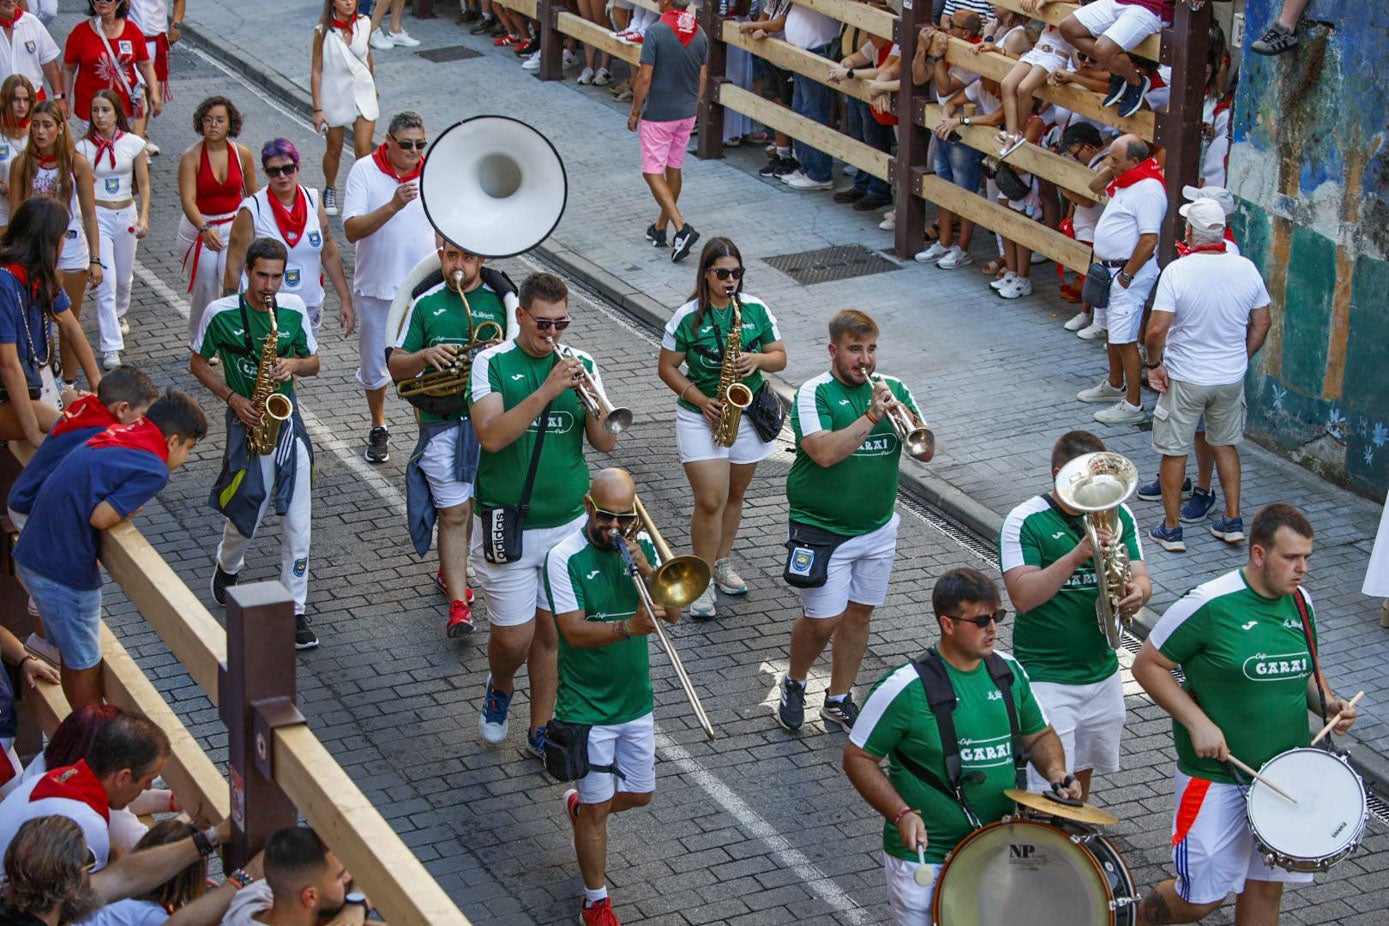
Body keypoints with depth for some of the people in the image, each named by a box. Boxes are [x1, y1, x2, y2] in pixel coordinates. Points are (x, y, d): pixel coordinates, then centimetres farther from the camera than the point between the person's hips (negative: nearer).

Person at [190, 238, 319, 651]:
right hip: (247, 420, -2)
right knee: (247, 513, 7)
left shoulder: (294, 309, 0)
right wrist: (232, 397, -10)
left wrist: (293, 364, -13)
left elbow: (314, 362, 10)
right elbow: (197, 363, 3)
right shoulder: (221, 314, -7)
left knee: (298, 523, -2)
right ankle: (227, 566, 42)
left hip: (287, 419, 2)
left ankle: (295, 610, 7)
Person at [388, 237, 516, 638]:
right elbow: (396, 367, 4)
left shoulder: (502, 300, 2)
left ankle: (451, 572, 39)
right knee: (454, 514, -6)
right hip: (441, 422, -1)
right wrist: (425, 356, -17)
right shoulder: (426, 303, 3)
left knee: (467, 505, 15)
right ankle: (459, 604, -5)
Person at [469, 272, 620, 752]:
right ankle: (500, 687, 33)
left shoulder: (581, 365, 3)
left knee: (550, 634, 11)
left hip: (568, 524, 3)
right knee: (514, 638, -1)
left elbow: (606, 443, -2)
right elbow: (491, 436, -22)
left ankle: (541, 730, 25)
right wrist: (546, 392, -29)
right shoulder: (492, 363, -7)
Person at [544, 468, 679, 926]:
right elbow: (574, 631, -23)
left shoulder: (640, 544, -2)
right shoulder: (565, 558, -17)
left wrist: (644, 566, -21)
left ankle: (579, 804, 49)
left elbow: (673, 612, -6)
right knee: (597, 809, 3)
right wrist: (629, 627, -38)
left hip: (636, 699, 5)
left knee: (639, 794, 18)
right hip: (588, 707, -5)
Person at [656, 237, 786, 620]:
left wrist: (757, 360, -18)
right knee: (711, 500, -9)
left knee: (734, 494, 16)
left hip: (750, 415, 4)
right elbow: (667, 367, -5)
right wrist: (700, 400, -16)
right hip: (702, 417, -4)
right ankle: (704, 580, 1)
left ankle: (722, 562, 33)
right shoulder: (687, 317, -10)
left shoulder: (757, 310, -1)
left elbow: (780, 358, 4)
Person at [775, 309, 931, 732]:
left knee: (859, 614, 12)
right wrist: (872, 416, -27)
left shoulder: (893, 389, 4)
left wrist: (906, 418, -19)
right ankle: (794, 684, 22)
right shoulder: (815, 393, -11)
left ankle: (839, 699, 27)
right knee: (822, 620, -5)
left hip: (879, 528, 5)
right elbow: (825, 452, -26)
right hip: (823, 531, -5)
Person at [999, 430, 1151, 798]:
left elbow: (1140, 578, 1)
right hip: (1046, 678, -5)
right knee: (1049, 789, -9)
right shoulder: (1025, 521, -12)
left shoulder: (1117, 515, 4)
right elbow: (1023, 596, -21)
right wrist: (1077, 556, -32)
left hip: (1102, 670, 5)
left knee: (1083, 769, 21)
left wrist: (1137, 593, -24)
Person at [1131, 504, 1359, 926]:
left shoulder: (1300, 602, 3)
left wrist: (1329, 702, -2)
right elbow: (1147, 666, -11)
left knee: (1266, 888, 13)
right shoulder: (1209, 605, -17)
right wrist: (1198, 723, -20)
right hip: (1215, 776, -6)